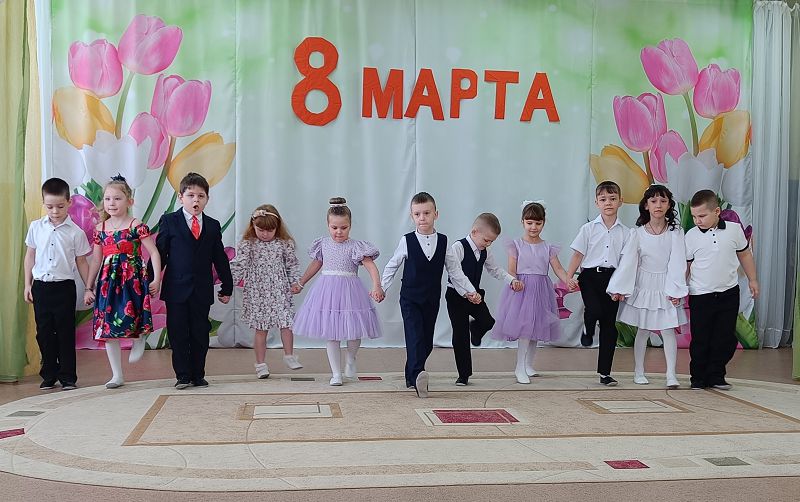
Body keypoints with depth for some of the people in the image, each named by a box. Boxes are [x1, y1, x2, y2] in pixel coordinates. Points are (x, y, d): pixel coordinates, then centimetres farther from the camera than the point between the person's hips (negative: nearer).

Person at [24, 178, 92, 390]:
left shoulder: (75, 232, -4)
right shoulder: (36, 227, 3)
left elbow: (81, 262, 3)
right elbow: (30, 256, 11)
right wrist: (28, 284, 9)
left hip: (64, 287, -2)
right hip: (41, 286, 3)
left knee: (66, 332, 3)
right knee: (44, 332, 8)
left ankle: (67, 376, 12)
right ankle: (49, 375, 19)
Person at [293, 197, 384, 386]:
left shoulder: (355, 246, -7)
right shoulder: (323, 244, 6)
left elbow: (371, 266, -16)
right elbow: (315, 265, 21)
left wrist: (377, 287, -31)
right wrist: (300, 283, 27)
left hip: (349, 291, -2)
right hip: (327, 291, 2)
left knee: (354, 332, 1)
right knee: (331, 334, 2)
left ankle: (351, 361, 32)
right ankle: (336, 373, 11)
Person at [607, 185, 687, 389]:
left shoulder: (675, 232, -6)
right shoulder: (638, 233, -4)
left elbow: (677, 263, -8)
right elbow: (628, 261, -6)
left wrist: (675, 290, -14)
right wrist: (619, 288, -9)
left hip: (666, 286, -1)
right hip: (644, 285, 1)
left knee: (668, 330, -3)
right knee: (643, 330, 11)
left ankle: (671, 375, 1)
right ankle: (639, 372, 22)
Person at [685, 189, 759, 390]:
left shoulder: (734, 229, -1)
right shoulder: (691, 236, -5)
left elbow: (744, 254, 13)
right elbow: (685, 265, 1)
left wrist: (752, 279, 14)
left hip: (729, 293, 2)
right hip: (700, 296, -1)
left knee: (726, 338, 6)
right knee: (700, 340, 2)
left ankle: (716, 376, 19)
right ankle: (698, 378, 15)